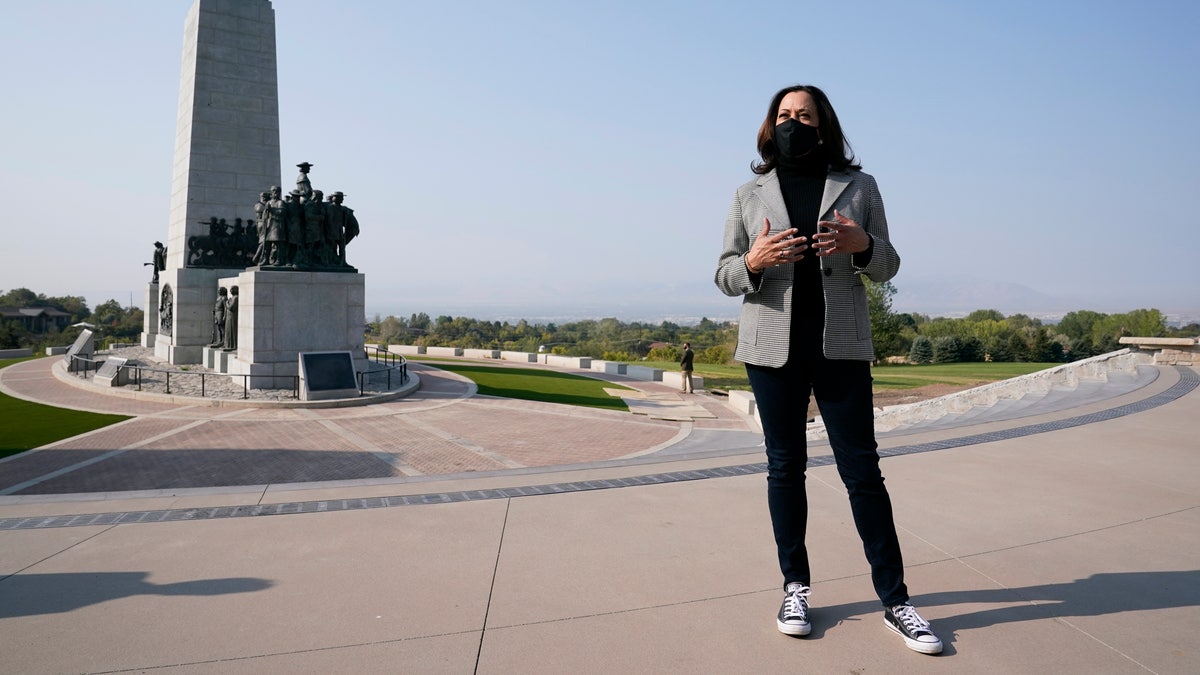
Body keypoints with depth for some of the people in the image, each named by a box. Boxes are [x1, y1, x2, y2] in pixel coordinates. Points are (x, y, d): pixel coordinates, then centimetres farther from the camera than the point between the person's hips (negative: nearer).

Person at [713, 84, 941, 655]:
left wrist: (862, 245, -12)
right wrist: (753, 262, -14)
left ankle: (894, 598, 10)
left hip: (841, 348, -1)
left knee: (862, 468, -1)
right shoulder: (749, 195, 10)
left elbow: (887, 267, 11)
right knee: (784, 465, 7)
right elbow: (724, 276, 9)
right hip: (772, 348, 1)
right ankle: (795, 586, 19)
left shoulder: (858, 187, 9)